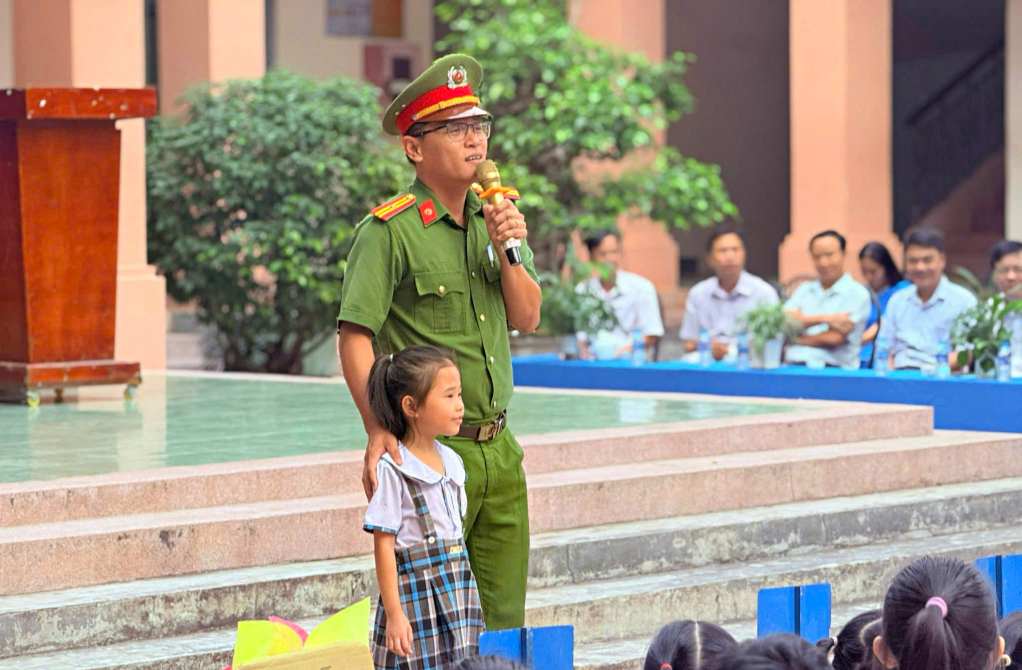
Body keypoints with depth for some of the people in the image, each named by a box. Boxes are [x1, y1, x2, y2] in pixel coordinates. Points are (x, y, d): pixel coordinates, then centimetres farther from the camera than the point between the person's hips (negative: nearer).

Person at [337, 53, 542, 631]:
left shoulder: (496, 216, 11)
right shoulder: (389, 231, -10)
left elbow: (527, 318, 10)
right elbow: (355, 338, -13)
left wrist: (508, 252, -8)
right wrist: (379, 432, -21)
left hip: (498, 447, 6)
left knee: (503, 621, 9)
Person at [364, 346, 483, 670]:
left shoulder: (452, 462, 10)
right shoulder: (392, 469, -12)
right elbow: (384, 545, -13)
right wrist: (394, 612, -16)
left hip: (458, 588, 7)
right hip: (415, 591, -7)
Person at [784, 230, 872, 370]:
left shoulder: (857, 294, 4)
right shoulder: (804, 290, 22)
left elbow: (835, 338, -7)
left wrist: (798, 339, 4)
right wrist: (824, 318, -7)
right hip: (794, 366, 4)